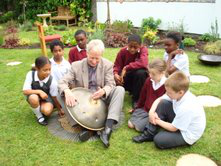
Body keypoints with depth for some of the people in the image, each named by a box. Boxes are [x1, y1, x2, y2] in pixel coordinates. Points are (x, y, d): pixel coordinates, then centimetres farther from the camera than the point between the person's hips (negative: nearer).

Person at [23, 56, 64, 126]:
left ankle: (39, 108, 8)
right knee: (34, 98, -38)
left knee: (47, 111, -31)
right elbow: (25, 91, -23)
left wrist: (59, 109, 0)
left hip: (46, 98, 0)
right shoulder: (30, 74, -24)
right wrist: (39, 91, -36)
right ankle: (39, 116, -8)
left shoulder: (52, 81, -25)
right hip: (33, 95, 0)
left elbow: (54, 97, -10)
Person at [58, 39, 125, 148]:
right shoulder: (76, 65, -7)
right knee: (62, 94, -24)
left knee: (120, 89, -25)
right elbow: (62, 82, -13)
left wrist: (103, 91, -36)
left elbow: (111, 85, -10)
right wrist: (67, 91, -39)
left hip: (102, 99, 0)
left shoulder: (107, 65, -5)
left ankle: (108, 127, -40)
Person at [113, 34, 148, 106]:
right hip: (126, 77, 3)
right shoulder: (123, 51, -10)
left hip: (138, 77, -2)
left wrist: (126, 68, -37)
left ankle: (136, 99, -14)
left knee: (141, 73, -37)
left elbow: (143, 63, -37)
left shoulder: (143, 49, -19)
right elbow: (117, 65, -10)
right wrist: (115, 74, -33)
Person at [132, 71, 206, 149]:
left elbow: (173, 128, -24)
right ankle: (149, 133, -1)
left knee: (158, 140, -24)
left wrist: (157, 121, -12)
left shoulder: (186, 108, -35)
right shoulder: (178, 94, -15)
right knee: (163, 103, -8)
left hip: (188, 135, -8)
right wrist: (151, 112, -19)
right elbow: (159, 99, -2)